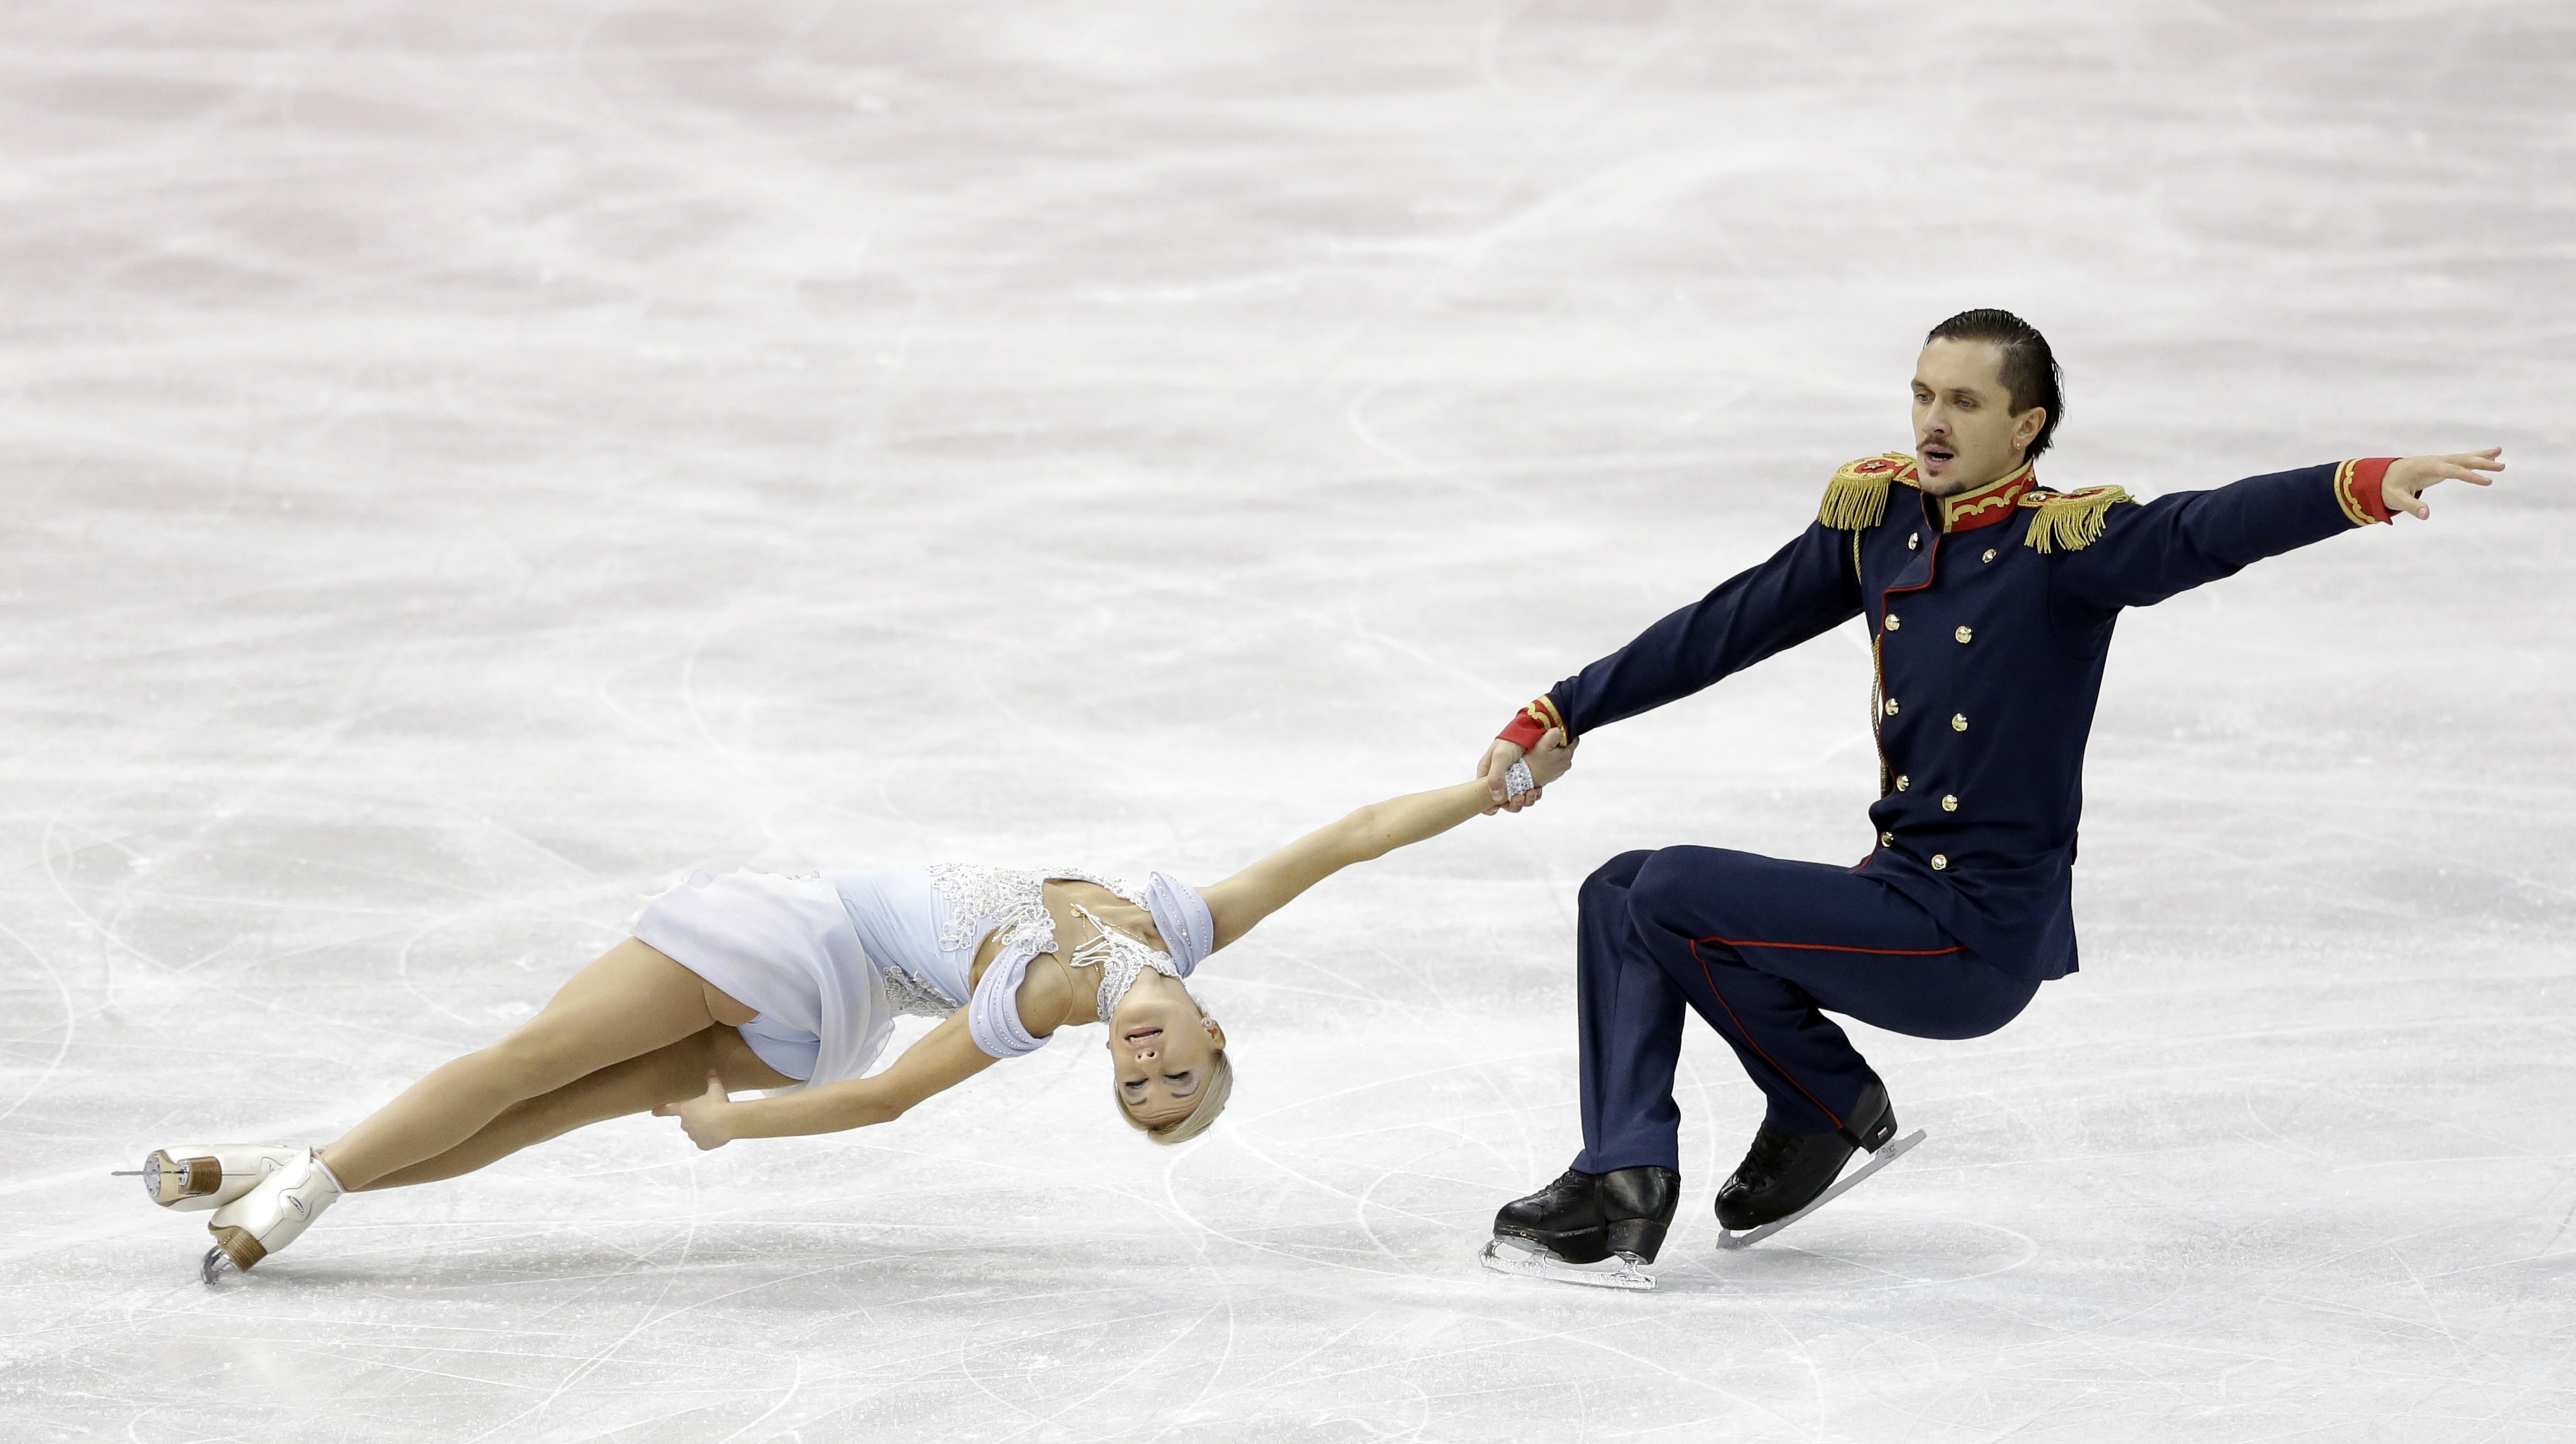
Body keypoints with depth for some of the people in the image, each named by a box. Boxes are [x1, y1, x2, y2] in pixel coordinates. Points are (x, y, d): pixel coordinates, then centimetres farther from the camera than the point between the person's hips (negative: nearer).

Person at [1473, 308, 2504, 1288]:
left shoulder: (2065, 544, -12)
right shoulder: (1878, 516, 8)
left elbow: (2206, 533, -28)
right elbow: (1724, 630, 13)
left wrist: (2369, 485, -45)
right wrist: (1555, 720, 12)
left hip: (1982, 936, -8)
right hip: (1898, 892, 8)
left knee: (1671, 898, -15)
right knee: (1621, 895, 5)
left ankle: (1829, 1108, 2)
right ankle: (1623, 1189, 0)